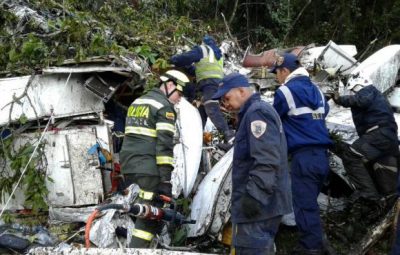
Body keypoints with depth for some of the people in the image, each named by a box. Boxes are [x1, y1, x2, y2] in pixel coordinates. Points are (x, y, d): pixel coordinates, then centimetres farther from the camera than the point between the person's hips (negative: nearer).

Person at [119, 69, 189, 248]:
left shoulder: (137, 102, 21)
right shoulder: (164, 106, -5)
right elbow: (164, 144, -14)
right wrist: (166, 178, -16)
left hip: (127, 165, 8)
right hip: (148, 168, -8)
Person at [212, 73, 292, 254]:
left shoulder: (257, 112, -13)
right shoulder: (254, 112, 21)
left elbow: (267, 160, -24)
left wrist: (254, 195, -27)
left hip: (259, 202, -11)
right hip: (264, 201, 11)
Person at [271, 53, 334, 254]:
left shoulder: (285, 92, -6)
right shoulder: (316, 90, 15)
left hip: (304, 156, -8)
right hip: (322, 154, 8)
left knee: (304, 204, -2)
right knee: (310, 202, 17)